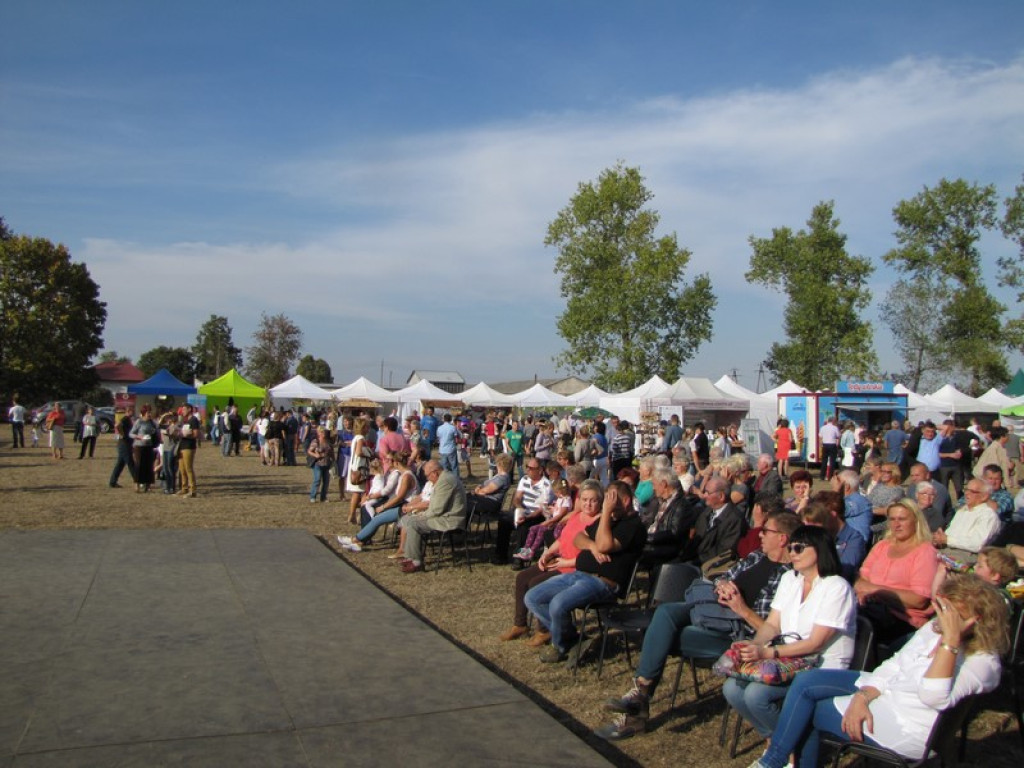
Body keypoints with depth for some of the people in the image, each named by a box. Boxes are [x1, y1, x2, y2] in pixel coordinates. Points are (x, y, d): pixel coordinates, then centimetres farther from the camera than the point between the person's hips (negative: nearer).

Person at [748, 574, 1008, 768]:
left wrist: (951, 640, -40)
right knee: (806, 680, -3)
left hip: (905, 729, -8)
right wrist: (862, 696, -10)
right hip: (885, 691, 8)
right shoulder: (934, 628, 3)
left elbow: (934, 697, -35)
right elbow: (893, 666, 5)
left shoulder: (984, 662, -20)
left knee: (804, 711, -4)